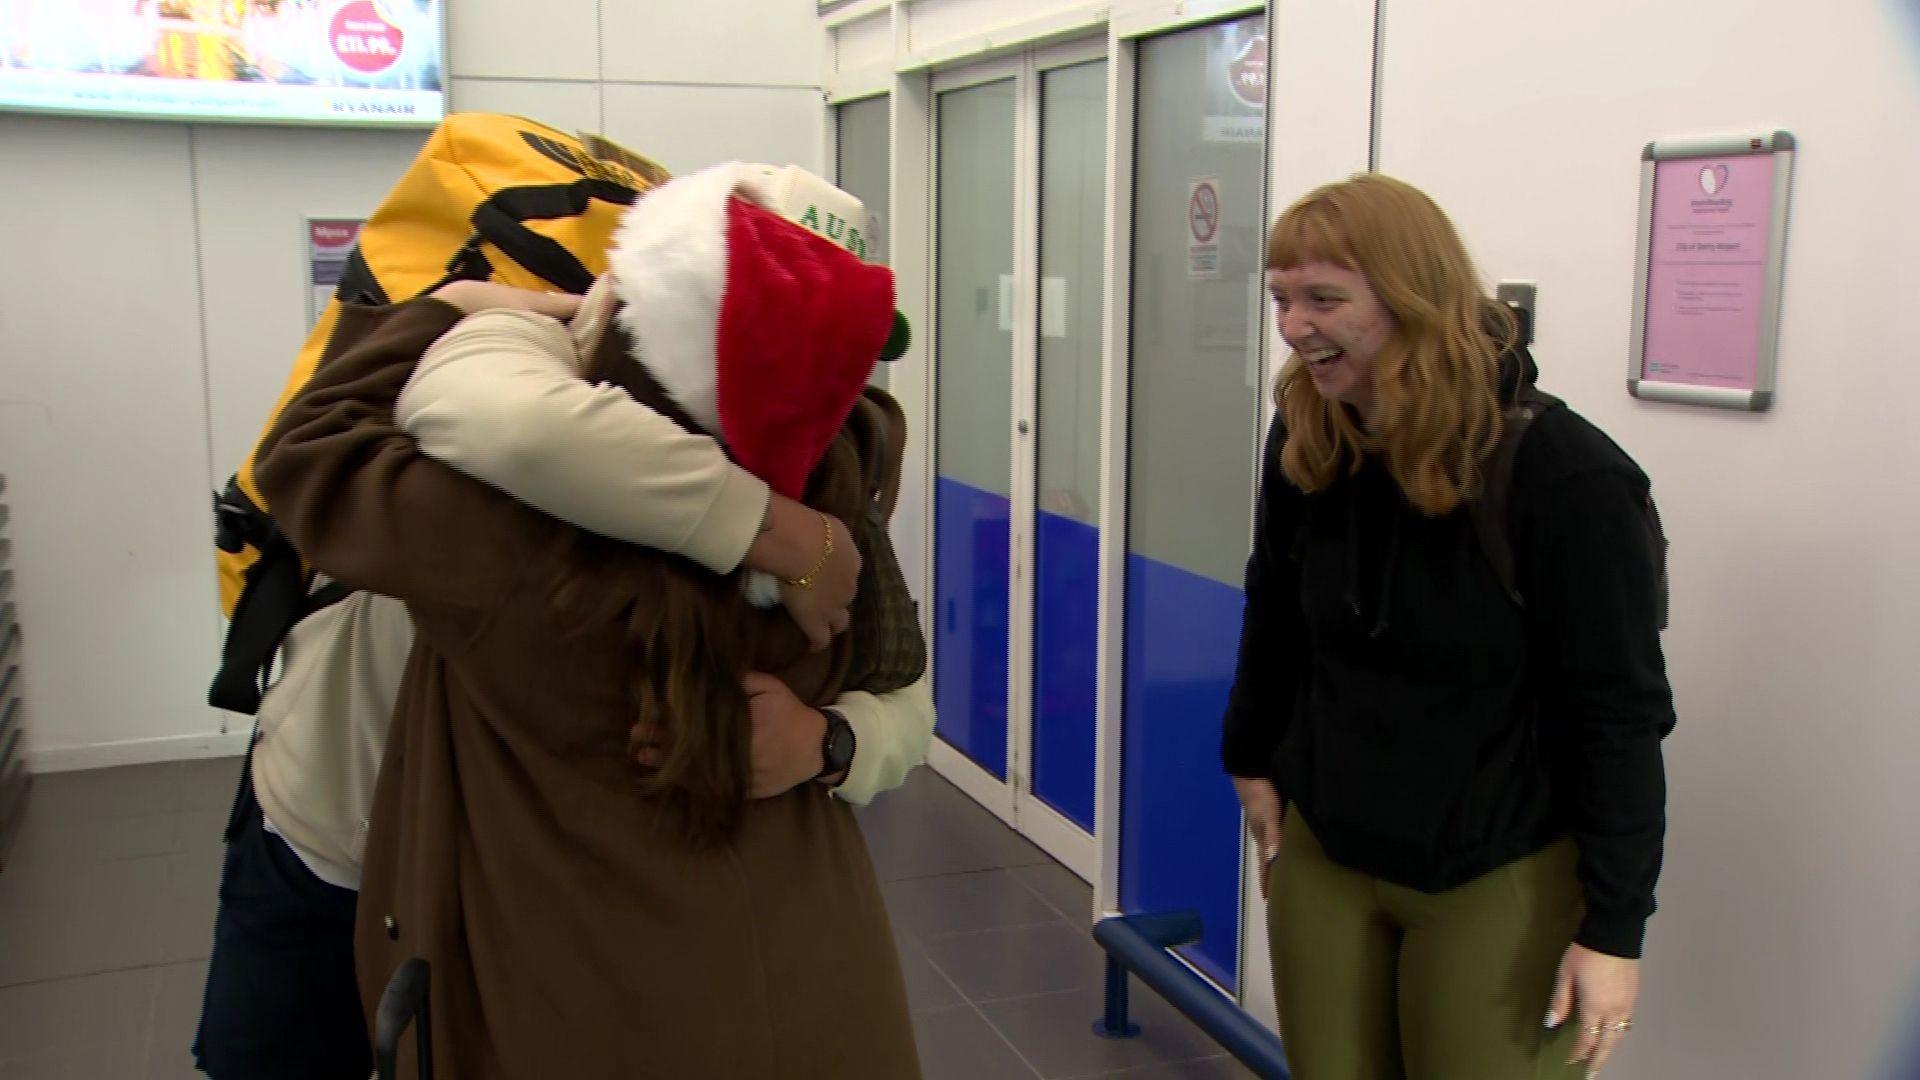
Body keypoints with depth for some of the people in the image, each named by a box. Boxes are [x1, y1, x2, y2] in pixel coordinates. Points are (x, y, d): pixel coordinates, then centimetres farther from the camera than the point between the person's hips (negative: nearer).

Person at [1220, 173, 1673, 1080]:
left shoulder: (1566, 474, -21)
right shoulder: (1304, 447, -6)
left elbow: (1624, 713, -16)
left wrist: (1615, 927, -14)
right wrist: (1250, 761, 16)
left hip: (1501, 876, -4)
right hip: (1323, 848, 5)